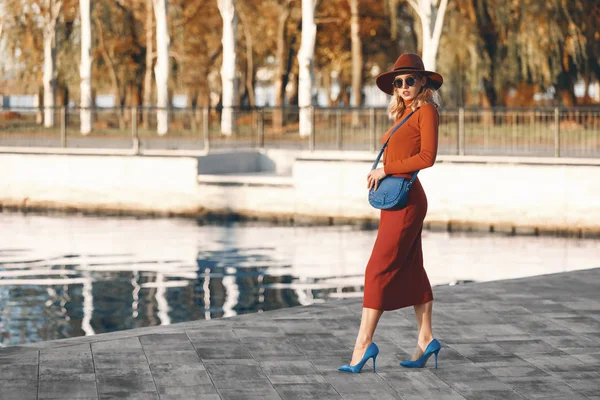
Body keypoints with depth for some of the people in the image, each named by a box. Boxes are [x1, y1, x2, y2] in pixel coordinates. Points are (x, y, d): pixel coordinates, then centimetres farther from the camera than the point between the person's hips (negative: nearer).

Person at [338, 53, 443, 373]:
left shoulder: (426, 110, -8)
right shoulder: (404, 114, 18)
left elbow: (427, 156, -17)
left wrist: (386, 169, -14)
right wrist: (379, 172, 3)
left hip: (406, 199, -9)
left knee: (378, 269, -11)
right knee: (410, 271, 11)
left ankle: (364, 343, -11)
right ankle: (425, 339, 15)